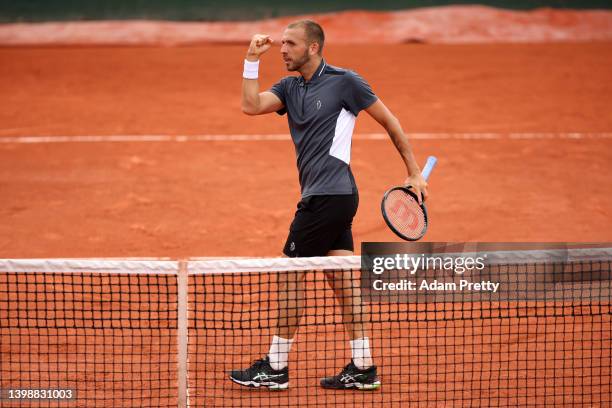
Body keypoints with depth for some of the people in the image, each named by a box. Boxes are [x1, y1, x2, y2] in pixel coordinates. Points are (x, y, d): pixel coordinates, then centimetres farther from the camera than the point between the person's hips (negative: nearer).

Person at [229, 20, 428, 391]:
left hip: (330, 194, -8)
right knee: (342, 278, 8)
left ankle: (276, 367, 3)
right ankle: (363, 368, 10)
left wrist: (414, 173, 0)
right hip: (322, 195, 8)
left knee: (292, 275, -4)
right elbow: (252, 105, -2)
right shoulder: (289, 88, 13)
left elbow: (389, 121, -1)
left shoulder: (344, 81, -7)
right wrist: (252, 60, -4)